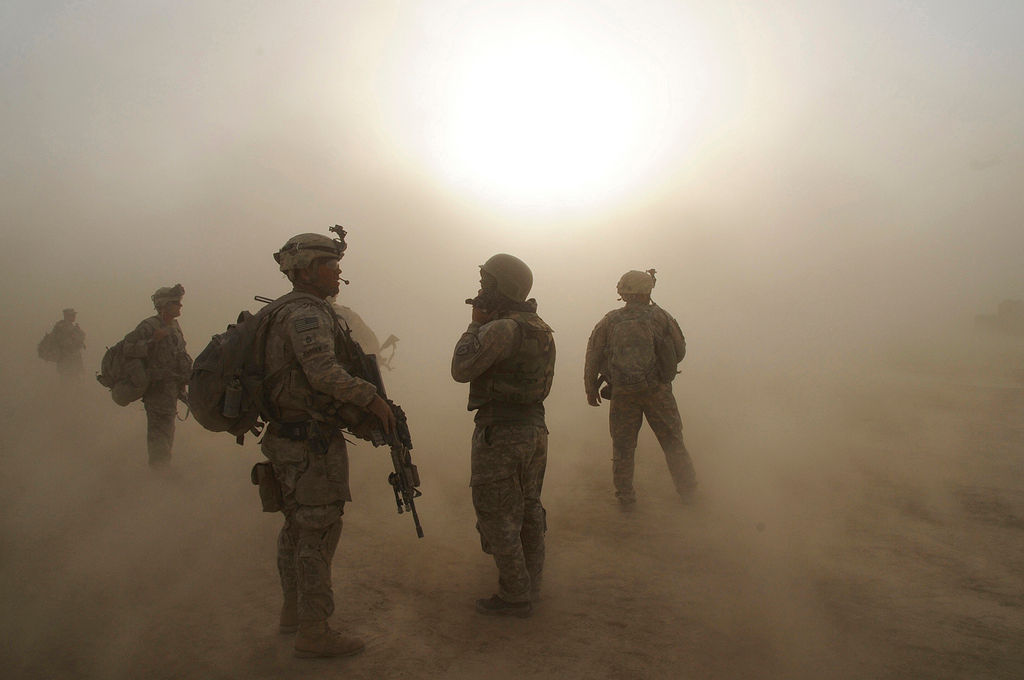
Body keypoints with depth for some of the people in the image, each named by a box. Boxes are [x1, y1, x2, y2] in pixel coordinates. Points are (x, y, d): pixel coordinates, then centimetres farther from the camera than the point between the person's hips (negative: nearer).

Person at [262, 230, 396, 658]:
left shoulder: (289, 313, 14)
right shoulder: (307, 313, -18)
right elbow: (324, 372, -33)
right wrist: (372, 398, -24)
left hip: (288, 438, 10)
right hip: (311, 443, -10)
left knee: (297, 526, 19)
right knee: (319, 532, -2)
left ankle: (293, 610, 33)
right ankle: (313, 632, 7)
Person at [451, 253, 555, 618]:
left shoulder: (500, 330, -21)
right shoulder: (540, 328, 8)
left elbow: (461, 369, -16)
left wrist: (477, 324, -8)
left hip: (499, 435, -9)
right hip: (535, 429, 9)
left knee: (498, 517, 3)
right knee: (528, 509, 19)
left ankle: (514, 596, 11)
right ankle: (530, 584, 31)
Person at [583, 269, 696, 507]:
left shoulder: (609, 321, 1)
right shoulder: (660, 316, -2)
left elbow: (592, 358, 4)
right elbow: (680, 351, 5)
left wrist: (591, 389, 14)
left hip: (623, 393, 1)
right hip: (657, 389, 0)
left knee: (623, 445, 11)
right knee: (672, 441, 13)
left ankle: (625, 496, 16)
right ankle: (687, 489, 24)